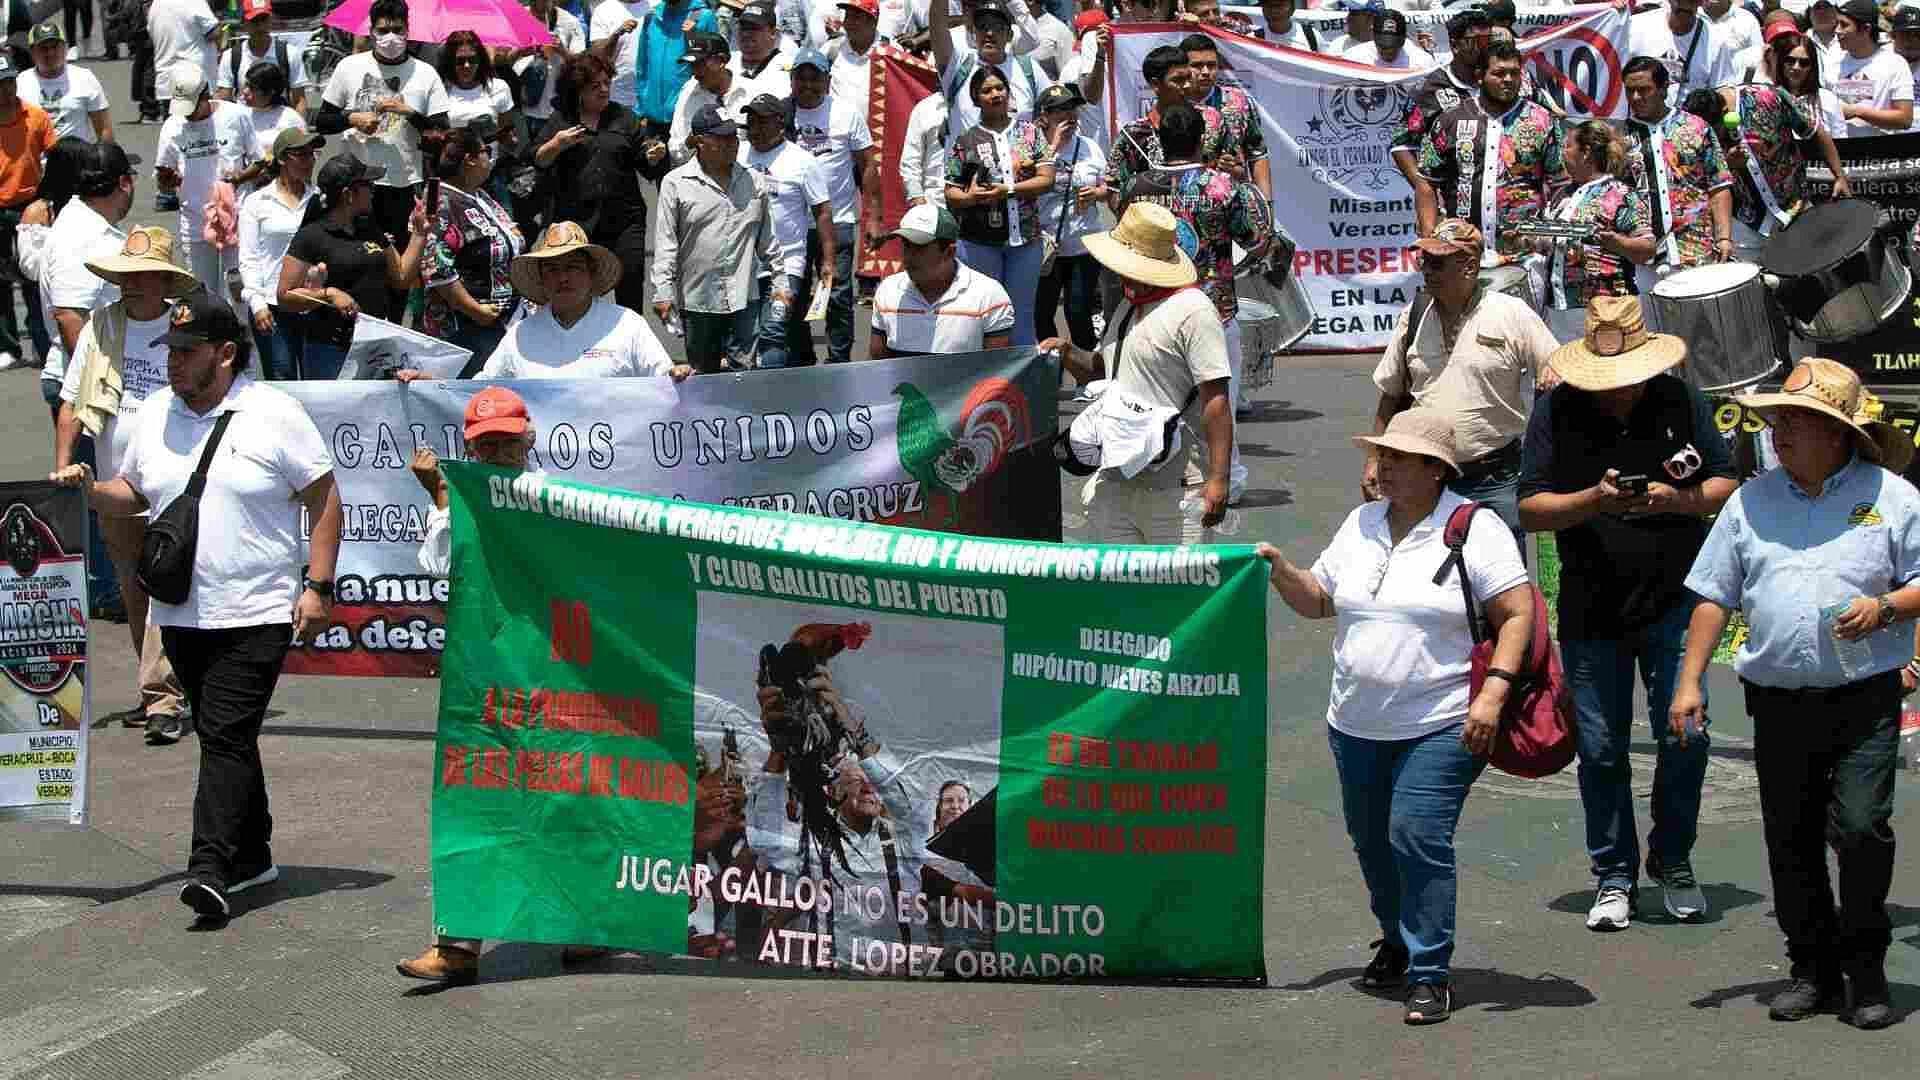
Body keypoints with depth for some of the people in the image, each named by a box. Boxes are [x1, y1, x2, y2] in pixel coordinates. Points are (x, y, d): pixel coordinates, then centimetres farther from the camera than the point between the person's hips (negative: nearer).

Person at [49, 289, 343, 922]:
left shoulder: (274, 414, -6)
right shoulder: (154, 415, 10)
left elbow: (324, 499, -3)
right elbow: (133, 493, 20)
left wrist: (317, 585, -9)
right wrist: (89, 489, -1)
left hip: (256, 613, -6)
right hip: (180, 612, 6)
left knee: (227, 736, -13)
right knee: (222, 737, 13)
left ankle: (210, 870, -18)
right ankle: (252, 856, 25)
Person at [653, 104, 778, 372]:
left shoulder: (753, 182, 9)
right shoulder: (676, 183, -1)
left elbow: (767, 240, 15)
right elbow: (666, 244, -2)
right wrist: (662, 292, -8)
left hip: (743, 299, 2)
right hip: (697, 299, -1)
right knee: (704, 373, 10)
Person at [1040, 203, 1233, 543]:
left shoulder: (1192, 310, -12)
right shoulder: (1128, 307, 17)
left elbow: (1215, 399, -17)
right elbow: (1099, 371, 30)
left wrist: (1218, 479, -21)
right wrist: (1068, 355, 7)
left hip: (1173, 487, -8)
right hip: (1114, 479, 8)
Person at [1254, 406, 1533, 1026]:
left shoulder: (1474, 531, -8)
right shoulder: (1361, 525, 11)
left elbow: (1518, 612, -11)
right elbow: (1317, 601, 19)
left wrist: (1493, 692, -19)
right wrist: (1279, 569, 0)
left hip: (1441, 726, -6)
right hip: (1357, 723, 6)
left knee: (1418, 835, -16)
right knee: (1372, 840, 14)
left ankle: (1430, 973, -9)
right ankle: (1397, 941, 36)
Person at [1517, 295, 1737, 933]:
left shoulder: (1679, 400, 0)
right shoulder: (1556, 411, -2)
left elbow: (1726, 485, 4)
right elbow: (1531, 510, -5)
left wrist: (1677, 500, -17)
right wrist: (1594, 501, -23)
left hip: (1673, 600, 0)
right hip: (1591, 610, 0)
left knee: (1685, 736, -4)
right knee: (1601, 749, 5)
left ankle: (1673, 862, 18)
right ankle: (1614, 878, 19)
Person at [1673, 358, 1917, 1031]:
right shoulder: (1752, 501, 11)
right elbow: (1714, 596, 13)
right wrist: (1689, 682, 6)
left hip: (1865, 702, -3)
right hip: (1778, 703, 4)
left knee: (1861, 828, -13)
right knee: (1790, 842, 6)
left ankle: (1866, 970, 1)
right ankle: (1813, 969, 18)